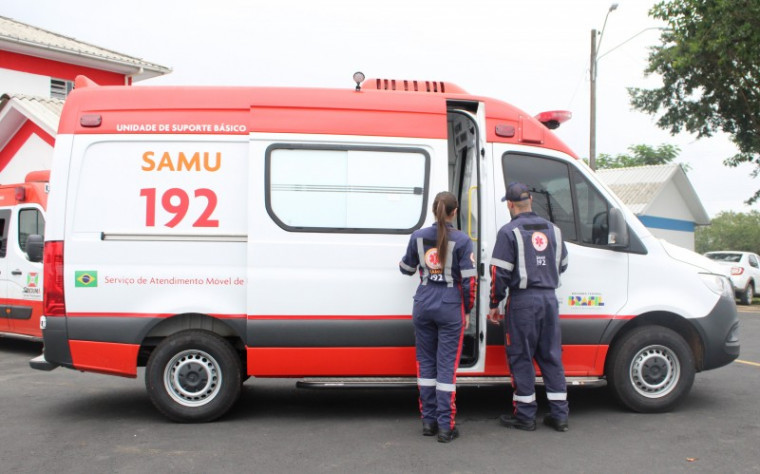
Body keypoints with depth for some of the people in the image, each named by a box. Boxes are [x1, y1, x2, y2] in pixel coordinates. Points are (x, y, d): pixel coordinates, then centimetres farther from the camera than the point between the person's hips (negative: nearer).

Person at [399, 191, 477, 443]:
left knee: (426, 362, 13)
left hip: (423, 305, 3)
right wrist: (467, 309, 5)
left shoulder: (418, 236, 1)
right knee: (447, 365, 2)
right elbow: (469, 280, -8)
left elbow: (406, 269, 13)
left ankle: (428, 420, 18)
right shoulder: (462, 240, -8)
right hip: (450, 308, -3)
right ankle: (445, 425, 3)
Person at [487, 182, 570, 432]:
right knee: (551, 356, 12)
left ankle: (524, 415, 8)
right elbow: (562, 265, 19)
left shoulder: (509, 231, -8)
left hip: (523, 300, -6)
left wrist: (494, 304, -3)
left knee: (521, 358, 3)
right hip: (549, 298, 6)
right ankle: (559, 414, 15)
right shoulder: (552, 229, 11)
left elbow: (500, 273, -11)